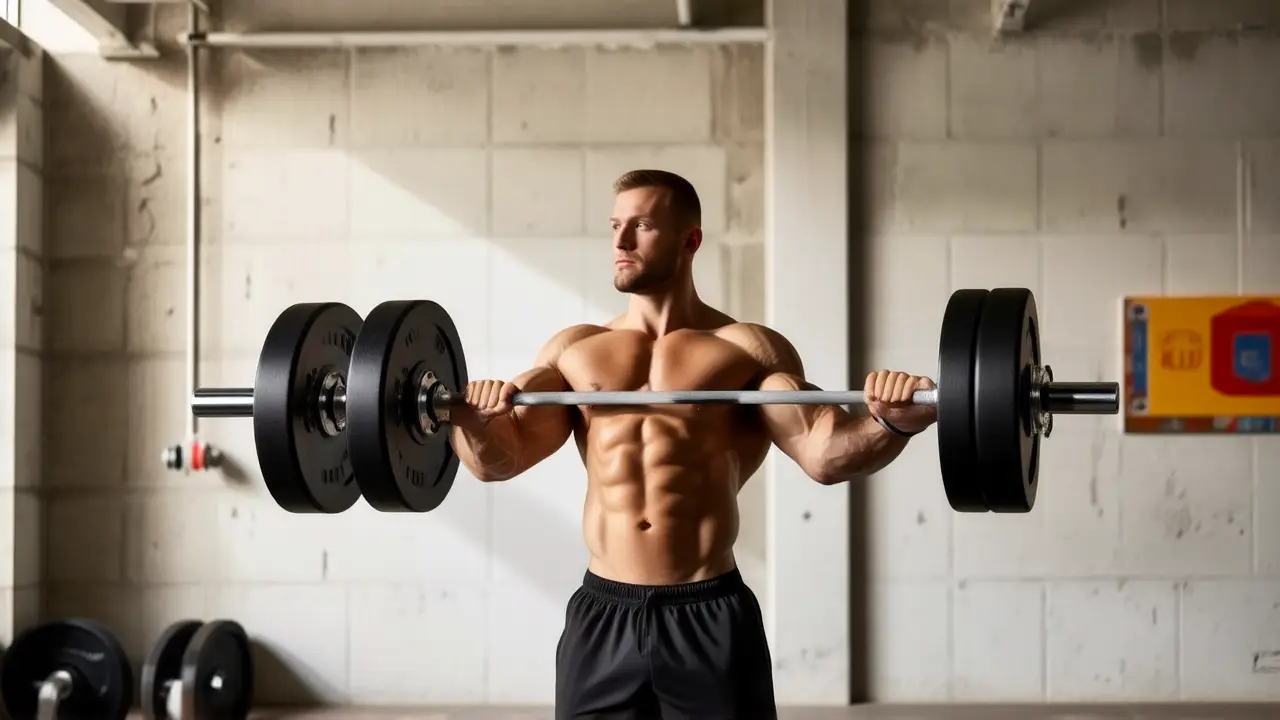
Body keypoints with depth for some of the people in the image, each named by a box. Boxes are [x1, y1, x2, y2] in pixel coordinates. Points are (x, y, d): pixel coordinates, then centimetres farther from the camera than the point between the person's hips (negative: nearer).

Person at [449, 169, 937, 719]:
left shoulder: (747, 349, 2)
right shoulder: (574, 350, 11)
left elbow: (824, 453, -8)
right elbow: (498, 459, 5)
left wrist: (891, 425, -29)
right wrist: (470, 421, -18)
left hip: (710, 617, -3)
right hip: (602, 615, 3)